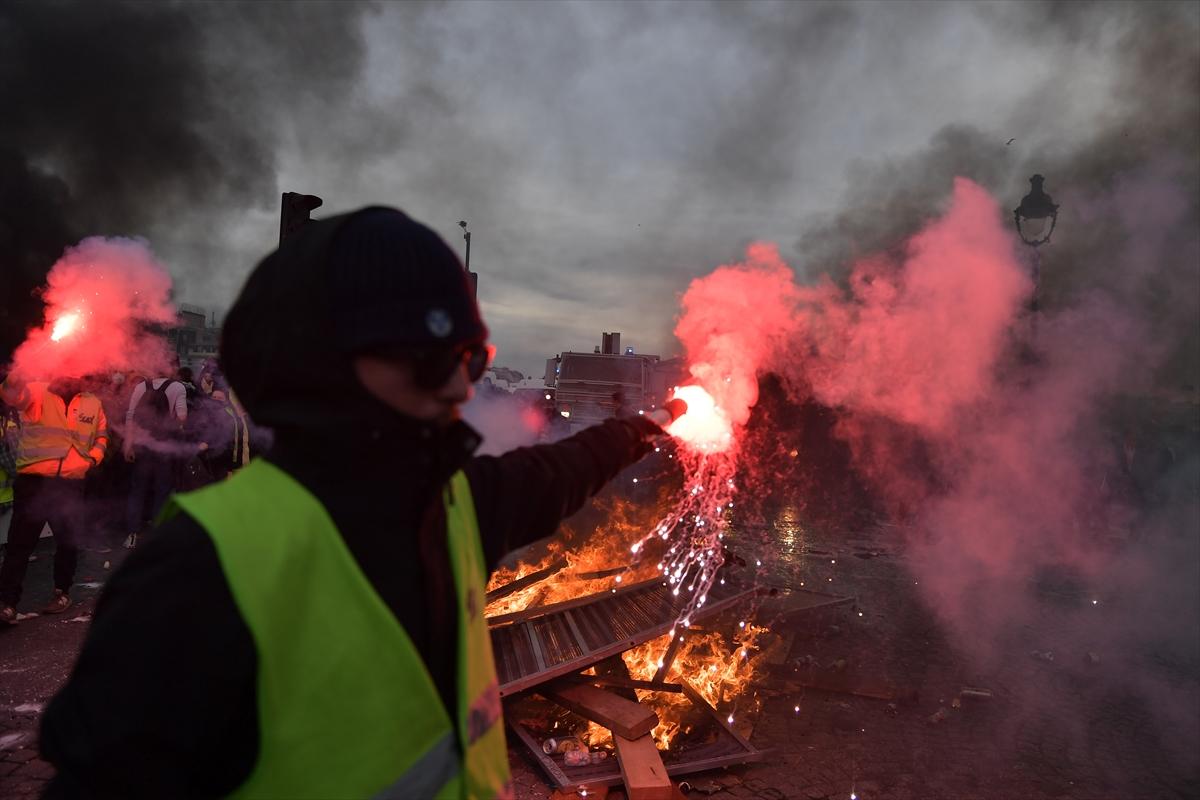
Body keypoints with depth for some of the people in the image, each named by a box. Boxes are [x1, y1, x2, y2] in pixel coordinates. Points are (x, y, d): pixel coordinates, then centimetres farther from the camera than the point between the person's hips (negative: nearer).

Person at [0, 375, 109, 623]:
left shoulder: (93, 404, 6)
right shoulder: (37, 392, -6)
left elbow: (101, 435, 19)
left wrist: (94, 457, 2)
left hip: (71, 484, 3)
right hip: (33, 481, -3)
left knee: (68, 541, 14)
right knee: (20, 541, 0)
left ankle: (62, 592, 32)